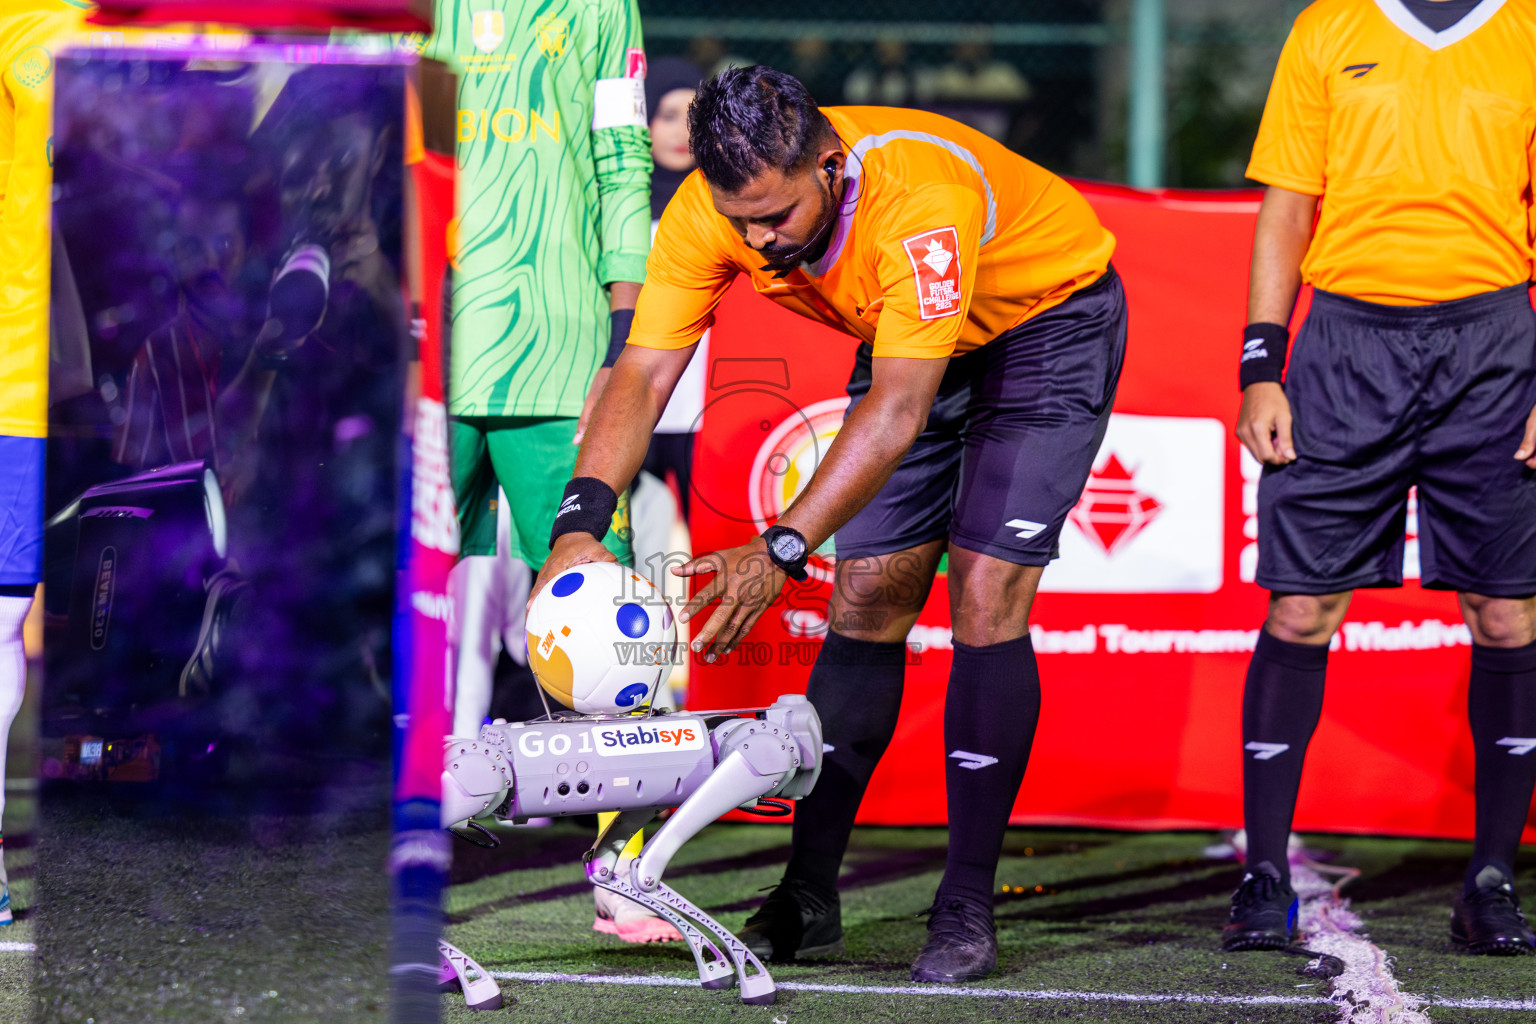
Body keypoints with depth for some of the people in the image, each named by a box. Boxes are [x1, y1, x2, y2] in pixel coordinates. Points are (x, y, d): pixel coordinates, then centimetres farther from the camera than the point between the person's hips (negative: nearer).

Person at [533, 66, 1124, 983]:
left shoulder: (922, 195, -41)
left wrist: (781, 550, -50)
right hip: (909, 343, 6)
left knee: (986, 599, -15)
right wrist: (581, 521, -40)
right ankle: (809, 899, 5)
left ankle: (968, 908, -10)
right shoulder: (707, 212, -24)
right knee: (868, 596, 0)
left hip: (1050, 320, -5)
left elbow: (898, 410, -43)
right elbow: (643, 375, -25)